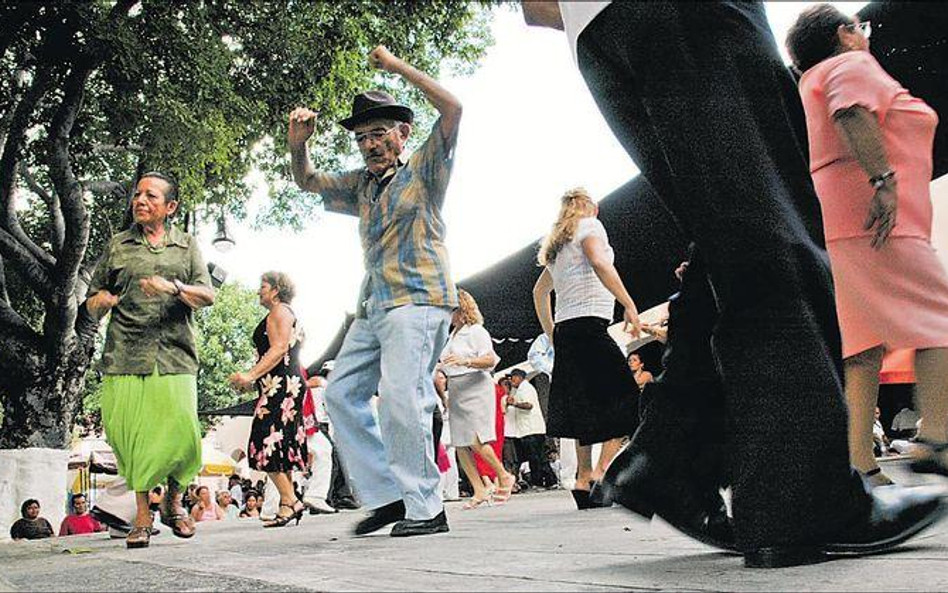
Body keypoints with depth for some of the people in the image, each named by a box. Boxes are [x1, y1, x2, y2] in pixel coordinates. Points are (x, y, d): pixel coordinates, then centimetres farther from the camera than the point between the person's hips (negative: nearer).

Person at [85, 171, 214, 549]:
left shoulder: (187, 246, 16)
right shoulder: (118, 245, 17)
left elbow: (207, 296, 4)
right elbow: (92, 302, 19)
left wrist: (174, 287, -14)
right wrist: (101, 301, -5)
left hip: (174, 355, -1)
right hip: (125, 356, 1)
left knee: (181, 434, -11)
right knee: (130, 435, -6)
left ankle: (172, 502, 15)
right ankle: (142, 514, 10)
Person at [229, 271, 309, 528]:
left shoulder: (279, 312, -4)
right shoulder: (288, 315, 27)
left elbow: (279, 349, -17)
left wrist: (251, 375, -23)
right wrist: (254, 381, 26)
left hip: (280, 386, -11)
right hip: (289, 384, 11)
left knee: (267, 445, -15)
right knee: (282, 446, 8)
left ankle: (289, 501, -18)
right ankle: (288, 504, 8)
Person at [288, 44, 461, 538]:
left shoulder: (423, 170, 3)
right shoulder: (361, 186, 22)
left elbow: (452, 109, -10)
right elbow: (308, 181, 31)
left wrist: (398, 67, -6)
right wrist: (298, 144, 10)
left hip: (418, 300, -8)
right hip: (374, 307, 8)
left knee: (401, 396, -18)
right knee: (341, 392, 3)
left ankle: (424, 508, -11)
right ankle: (386, 494, 5)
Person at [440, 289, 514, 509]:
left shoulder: (476, 331, -3)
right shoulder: (453, 335, 21)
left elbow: (491, 360, -16)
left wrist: (466, 361, -28)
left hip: (476, 389, -8)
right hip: (456, 392, 8)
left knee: (475, 440, -17)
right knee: (460, 444, -1)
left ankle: (505, 477, 1)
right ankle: (479, 491, 0)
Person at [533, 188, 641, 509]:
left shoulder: (557, 244, 26)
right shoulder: (589, 225, 3)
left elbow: (539, 291, 32)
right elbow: (599, 262, -16)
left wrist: (552, 335, 33)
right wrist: (629, 304, -18)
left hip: (565, 330, 8)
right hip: (589, 323, -8)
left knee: (588, 406, 7)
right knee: (626, 396, -9)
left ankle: (583, 480, 1)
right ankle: (602, 472, -20)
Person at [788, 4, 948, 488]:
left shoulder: (816, 81, 32)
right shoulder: (852, 64, 3)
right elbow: (851, 111, -18)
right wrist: (884, 179, -26)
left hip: (843, 224, 9)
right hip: (870, 213, -9)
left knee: (866, 341, 1)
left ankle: (860, 462, -6)